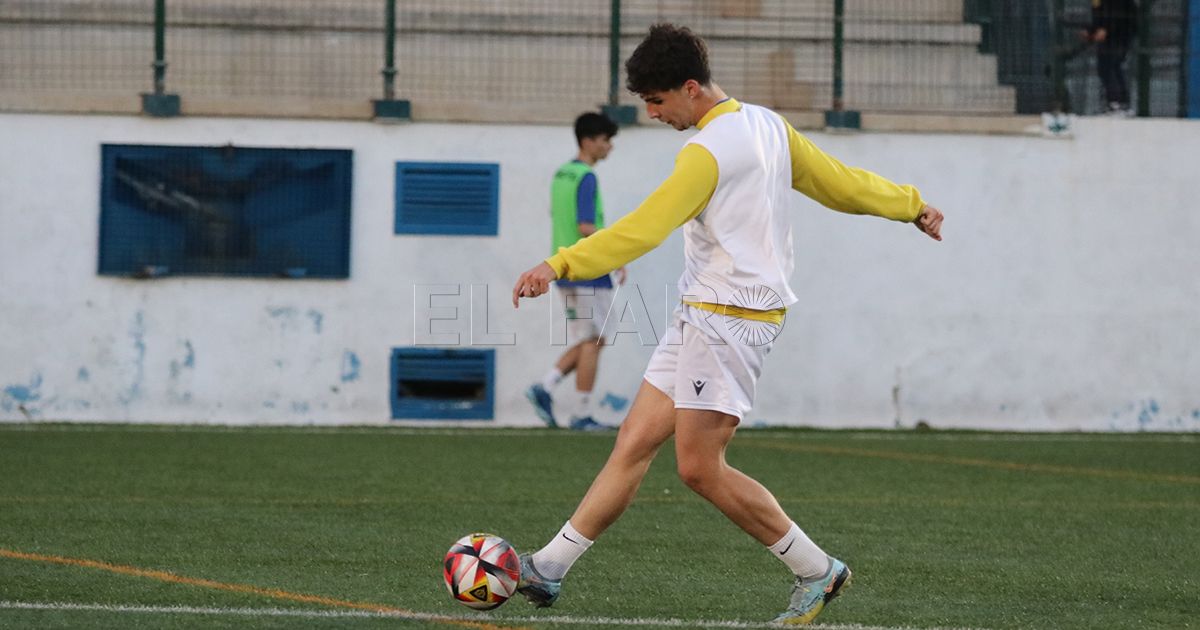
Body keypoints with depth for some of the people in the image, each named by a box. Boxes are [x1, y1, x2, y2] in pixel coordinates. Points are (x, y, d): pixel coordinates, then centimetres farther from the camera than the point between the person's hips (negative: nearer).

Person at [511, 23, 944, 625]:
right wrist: (913, 205, 33)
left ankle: (816, 570, 4)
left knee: (699, 467, -8)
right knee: (635, 440, 6)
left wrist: (559, 265, -32)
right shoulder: (768, 126, 11)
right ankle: (549, 566, 4)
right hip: (700, 319, 10)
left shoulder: (709, 151, -18)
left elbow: (645, 227, -26)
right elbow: (840, 181, 18)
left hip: (727, 319, -10)